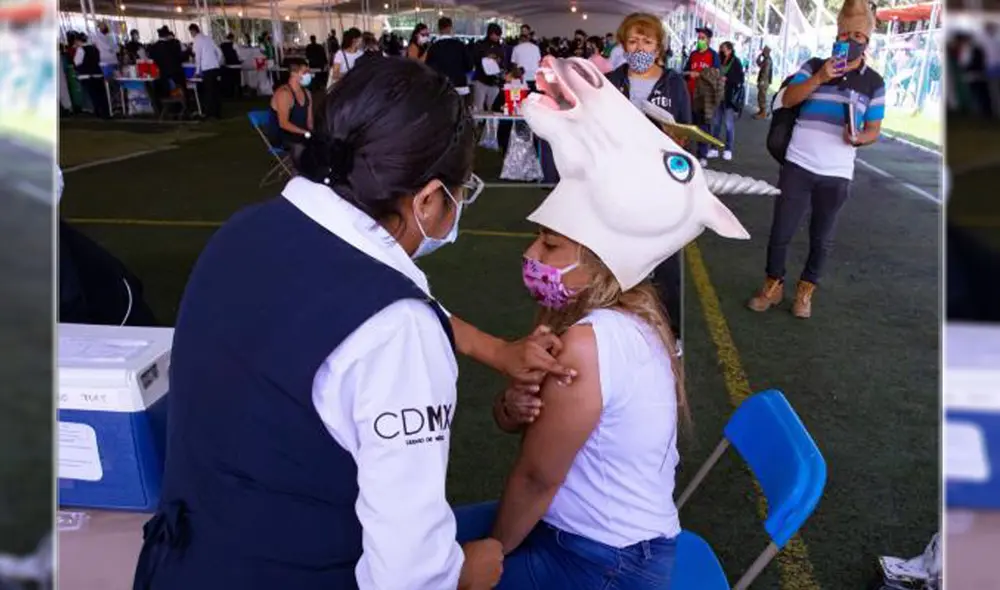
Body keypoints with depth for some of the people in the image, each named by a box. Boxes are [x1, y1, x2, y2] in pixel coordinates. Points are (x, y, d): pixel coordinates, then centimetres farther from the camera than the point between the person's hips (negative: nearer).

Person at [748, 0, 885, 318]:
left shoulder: (874, 83, 5)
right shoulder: (814, 66, 3)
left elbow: (874, 130, 7)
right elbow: (787, 100, -9)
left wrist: (859, 138, -15)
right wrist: (818, 79, -22)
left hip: (837, 175, 1)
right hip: (797, 166, 0)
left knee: (821, 238, 9)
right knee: (781, 231, 3)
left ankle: (805, 290, 27)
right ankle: (773, 285, 22)